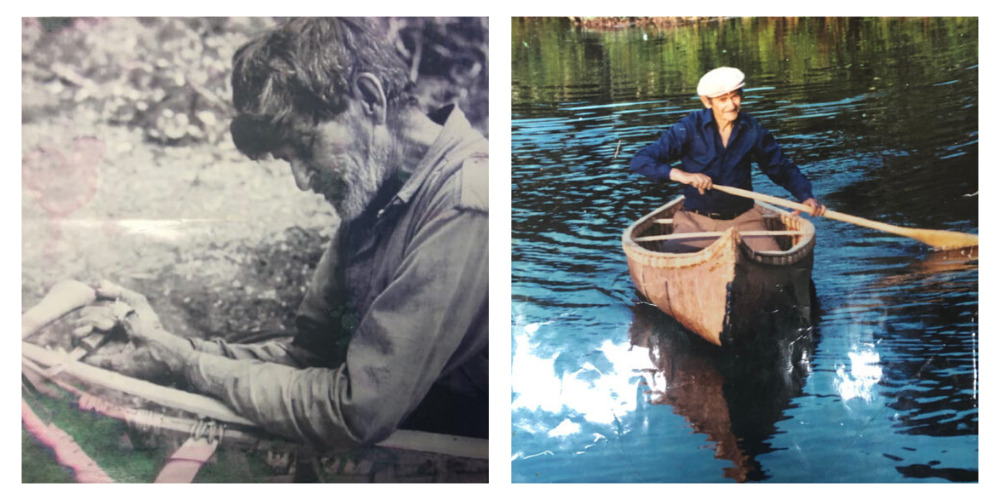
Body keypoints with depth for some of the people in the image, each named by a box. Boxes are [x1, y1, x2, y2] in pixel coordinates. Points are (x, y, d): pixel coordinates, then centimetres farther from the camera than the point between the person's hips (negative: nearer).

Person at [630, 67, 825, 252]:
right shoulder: (690, 128, -7)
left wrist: (806, 196, -2)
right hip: (696, 221, -2)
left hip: (742, 219, 2)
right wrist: (681, 175, -26)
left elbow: (782, 168, 15)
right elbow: (640, 161, -12)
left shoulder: (752, 130, 2)